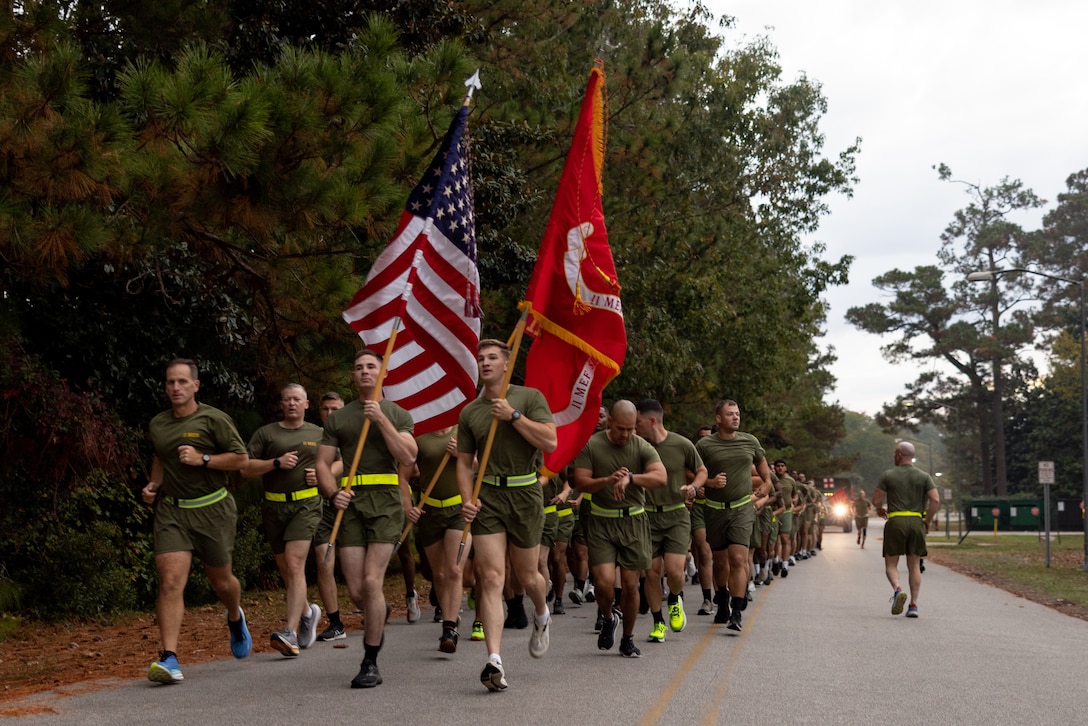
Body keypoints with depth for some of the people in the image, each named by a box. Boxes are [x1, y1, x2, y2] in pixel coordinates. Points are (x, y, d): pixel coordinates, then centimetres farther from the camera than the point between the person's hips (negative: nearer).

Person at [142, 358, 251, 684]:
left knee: (220, 580, 12)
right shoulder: (157, 424, 9)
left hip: (212, 509, -3)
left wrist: (202, 459, -17)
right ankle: (169, 658, -17)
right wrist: (153, 484, 12)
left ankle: (235, 618, 47)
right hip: (170, 511, 3)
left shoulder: (213, 419, -6)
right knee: (170, 581, -13)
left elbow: (241, 458, -6)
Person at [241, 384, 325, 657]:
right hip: (273, 507, 3)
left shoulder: (319, 434, 11)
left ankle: (291, 633, -22)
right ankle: (308, 612, 37)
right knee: (284, 568, 11)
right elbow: (246, 468, 2)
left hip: (306, 504, -3)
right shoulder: (265, 433, 9)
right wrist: (276, 463, -12)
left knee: (295, 565, -17)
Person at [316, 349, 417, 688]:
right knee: (355, 590, -1)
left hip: (386, 500, -2)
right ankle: (378, 615, 36)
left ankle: (371, 663, -3)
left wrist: (381, 419, -12)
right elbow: (323, 463, 12)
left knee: (371, 581, -14)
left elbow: (408, 457, -5)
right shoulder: (338, 418, 15)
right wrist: (334, 493, -7)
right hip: (350, 504, 3)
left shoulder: (397, 413, 9)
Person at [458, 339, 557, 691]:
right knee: (491, 576, -10)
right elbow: (464, 462, 14)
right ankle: (494, 661, -14)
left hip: (525, 494, -2)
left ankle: (542, 616, 45)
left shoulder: (529, 398, 1)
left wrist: (513, 416, -16)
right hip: (487, 496, 2)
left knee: (526, 576, 10)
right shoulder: (469, 412, 11)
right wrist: (466, 500, -2)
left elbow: (550, 441, -10)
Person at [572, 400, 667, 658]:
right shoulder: (591, 445, 0)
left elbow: (661, 477, -16)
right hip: (601, 522, -1)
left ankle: (628, 639, 24)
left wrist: (630, 478, -31)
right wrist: (608, 480, -22)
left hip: (633, 521, 1)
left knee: (630, 584, 3)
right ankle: (607, 619, 21)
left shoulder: (642, 447, -1)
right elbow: (580, 482, -5)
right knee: (604, 581, -13)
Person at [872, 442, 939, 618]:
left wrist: (880, 509, 21)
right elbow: (935, 500, -5)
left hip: (895, 522, -2)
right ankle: (914, 605, 3)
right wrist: (928, 521, 8)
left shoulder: (888, 475, 0)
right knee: (914, 565, 9)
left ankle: (897, 589, -22)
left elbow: (876, 501, -1)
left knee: (891, 564, 6)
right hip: (917, 522, 2)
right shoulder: (923, 476, 6)